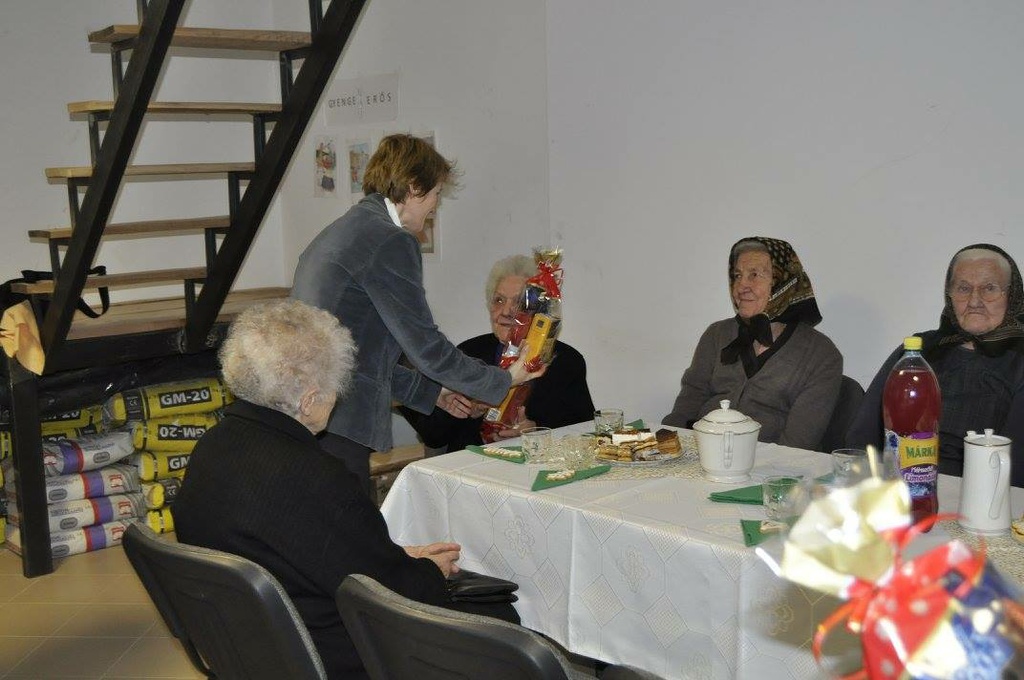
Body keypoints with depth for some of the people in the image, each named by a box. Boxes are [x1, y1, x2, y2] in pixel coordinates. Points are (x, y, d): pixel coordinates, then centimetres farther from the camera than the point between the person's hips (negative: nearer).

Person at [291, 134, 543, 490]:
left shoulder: (341, 230, 19)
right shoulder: (392, 243, -11)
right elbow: (427, 349, -9)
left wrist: (432, 391, 29)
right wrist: (504, 380, 5)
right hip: (332, 430, -10)